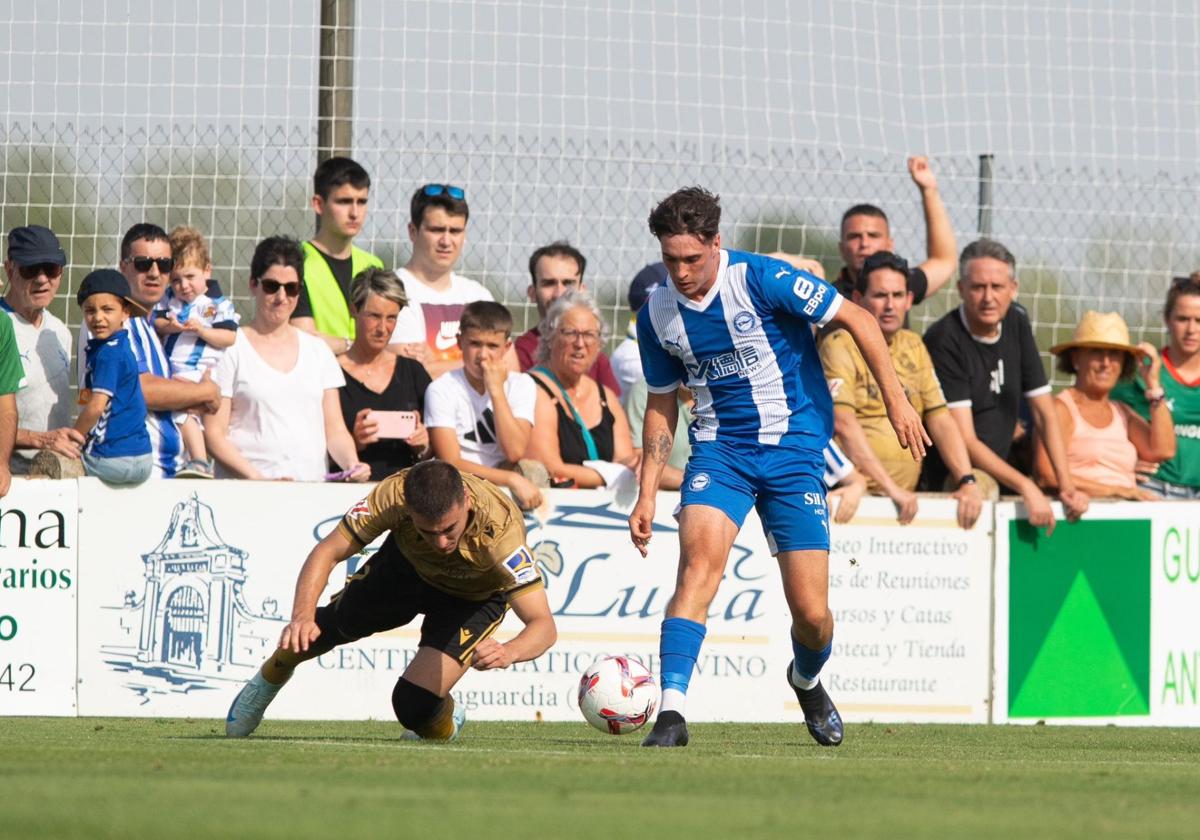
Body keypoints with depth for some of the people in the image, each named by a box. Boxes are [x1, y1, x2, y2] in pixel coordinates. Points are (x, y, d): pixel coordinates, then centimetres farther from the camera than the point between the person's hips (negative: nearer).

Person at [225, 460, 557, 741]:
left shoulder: (501, 531, -44)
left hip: (473, 597, -3)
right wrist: (302, 616, -46)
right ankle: (268, 679, 45)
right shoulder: (393, 495, -38)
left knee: (414, 705, -16)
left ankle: (443, 728, 21)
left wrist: (508, 652, -67)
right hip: (406, 565, 3)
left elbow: (543, 625, -45)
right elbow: (327, 552, -28)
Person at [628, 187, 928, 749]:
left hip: (794, 450, -2)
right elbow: (661, 406, 15)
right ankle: (671, 712, -32)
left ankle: (807, 681, 33)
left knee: (812, 613, -4)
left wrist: (895, 401, -11)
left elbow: (857, 320, -7)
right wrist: (647, 495, 8)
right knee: (699, 558, -27)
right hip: (719, 449, 2)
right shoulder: (656, 316, 1)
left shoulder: (760, 280, -14)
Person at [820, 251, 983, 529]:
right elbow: (843, 423, -14)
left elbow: (940, 419, 15)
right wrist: (890, 488, -21)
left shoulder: (913, 346, 19)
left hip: (905, 500, 7)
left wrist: (968, 482, 0)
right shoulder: (840, 346, -2)